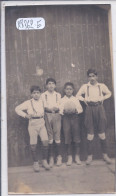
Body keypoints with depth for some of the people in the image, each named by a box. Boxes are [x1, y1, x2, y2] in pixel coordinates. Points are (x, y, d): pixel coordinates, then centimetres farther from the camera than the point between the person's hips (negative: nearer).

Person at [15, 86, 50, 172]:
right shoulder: (28, 103, -1)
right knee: (33, 144, 2)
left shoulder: (42, 101, 5)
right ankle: (36, 163, 17)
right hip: (33, 124, -2)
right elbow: (17, 109, 3)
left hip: (42, 124, 2)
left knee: (45, 142, -9)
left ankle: (45, 161, 7)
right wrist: (25, 115, -5)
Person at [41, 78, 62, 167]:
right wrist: (51, 108, -23)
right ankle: (51, 157, 6)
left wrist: (56, 108, -20)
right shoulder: (44, 95, 8)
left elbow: (59, 106, 3)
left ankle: (59, 156, 7)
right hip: (48, 115, -1)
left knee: (57, 136, -3)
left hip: (56, 115, 1)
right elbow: (45, 106, -3)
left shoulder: (58, 95, 13)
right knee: (49, 137, -1)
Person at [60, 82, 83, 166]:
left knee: (76, 137, -1)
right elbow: (60, 110, 2)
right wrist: (64, 111, -17)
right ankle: (69, 157, 8)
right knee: (67, 137, -2)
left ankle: (77, 156, 9)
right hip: (66, 118, -1)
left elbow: (80, 109, 6)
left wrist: (76, 110, -13)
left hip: (75, 117, 1)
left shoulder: (76, 99, 12)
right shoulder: (62, 100, 9)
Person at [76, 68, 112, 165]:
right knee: (90, 134, -1)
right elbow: (78, 95, 17)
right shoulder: (85, 86, 7)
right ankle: (90, 156, 6)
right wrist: (84, 99, 1)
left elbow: (109, 93, 21)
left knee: (102, 133, 0)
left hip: (99, 109, 0)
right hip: (90, 109, 0)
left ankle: (105, 155, 12)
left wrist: (102, 98, 6)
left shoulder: (102, 86, 8)